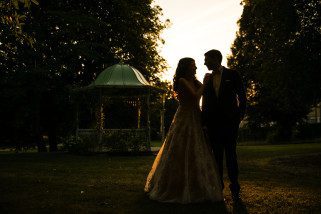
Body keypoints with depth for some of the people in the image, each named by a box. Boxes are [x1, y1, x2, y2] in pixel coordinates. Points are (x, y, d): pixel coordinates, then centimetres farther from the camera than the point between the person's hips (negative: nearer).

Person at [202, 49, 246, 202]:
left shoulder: (232, 75, 2)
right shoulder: (207, 79, 12)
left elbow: (242, 96, 2)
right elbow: (205, 101, 13)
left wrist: (240, 115, -7)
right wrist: (203, 121, 7)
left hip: (229, 121, -3)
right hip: (213, 123, 3)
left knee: (230, 154, -1)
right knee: (217, 155, 7)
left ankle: (235, 188, 5)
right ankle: (218, 186, 13)